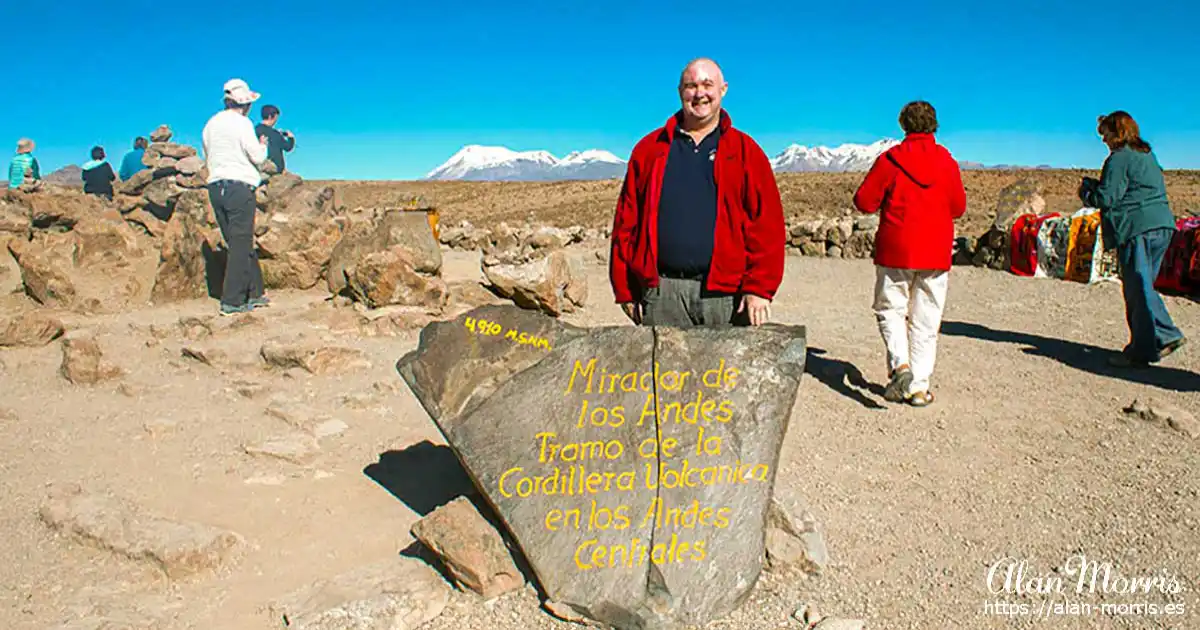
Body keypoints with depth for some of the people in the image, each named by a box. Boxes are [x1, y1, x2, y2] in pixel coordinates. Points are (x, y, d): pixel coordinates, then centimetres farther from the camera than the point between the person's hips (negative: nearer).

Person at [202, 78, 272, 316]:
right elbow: (257, 157, -7)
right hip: (239, 186, -7)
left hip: (215, 186, 7)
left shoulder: (211, 124, 15)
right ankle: (232, 301, -5)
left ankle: (254, 293, 19)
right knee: (241, 244, -4)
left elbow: (207, 158, 20)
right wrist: (263, 146, 13)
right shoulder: (242, 123, -7)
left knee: (240, 243, 13)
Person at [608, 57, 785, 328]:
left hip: (726, 294, -1)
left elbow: (767, 224, 2)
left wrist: (759, 288, -8)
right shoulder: (650, 148, 13)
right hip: (662, 294, 1)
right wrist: (625, 290, 3)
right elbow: (626, 222, 10)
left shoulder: (745, 150, 10)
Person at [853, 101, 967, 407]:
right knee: (926, 321, 8)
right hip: (935, 252, 2)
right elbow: (958, 207, 8)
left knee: (891, 309, 11)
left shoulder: (890, 159, -5)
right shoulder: (946, 161, 2)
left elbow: (864, 201, -5)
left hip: (895, 250, -2)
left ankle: (900, 364, -12)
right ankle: (919, 386, 9)